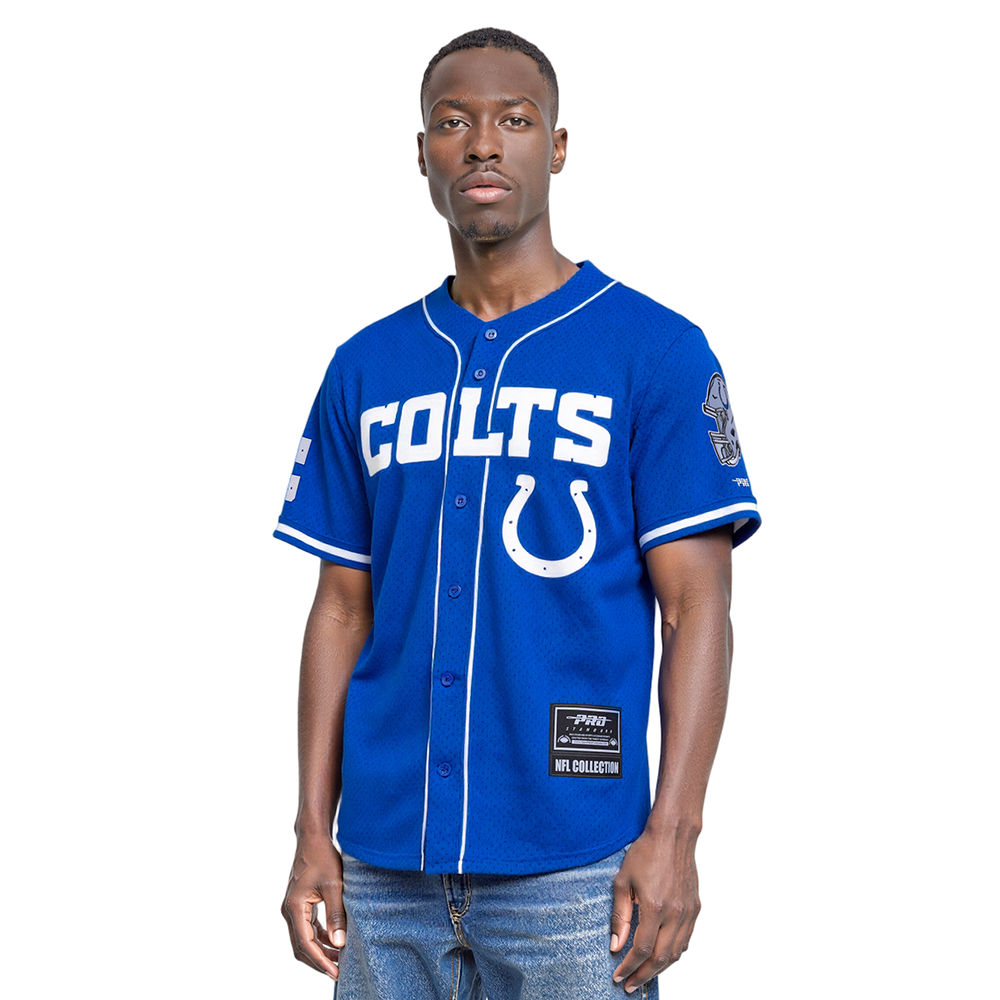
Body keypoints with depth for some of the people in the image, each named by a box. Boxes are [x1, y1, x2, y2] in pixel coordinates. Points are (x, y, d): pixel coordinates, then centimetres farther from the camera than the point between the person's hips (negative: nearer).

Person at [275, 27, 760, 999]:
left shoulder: (656, 352, 0)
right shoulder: (366, 370, 11)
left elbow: (696, 611, -4)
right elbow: (342, 613, 12)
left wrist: (671, 835, -13)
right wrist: (313, 833, 5)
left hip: (572, 867, -3)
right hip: (386, 864, 4)